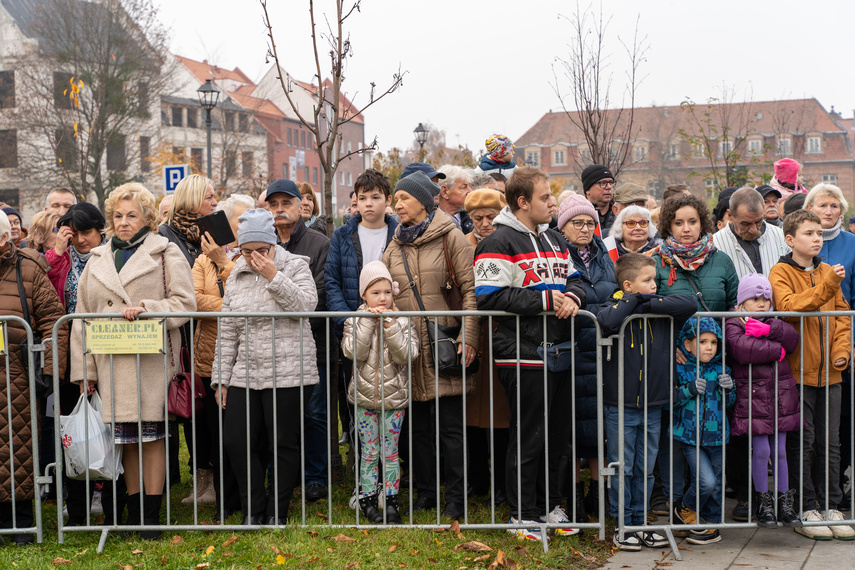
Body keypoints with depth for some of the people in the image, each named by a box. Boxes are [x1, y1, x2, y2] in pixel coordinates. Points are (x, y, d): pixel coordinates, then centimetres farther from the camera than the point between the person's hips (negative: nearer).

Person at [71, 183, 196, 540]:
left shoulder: (165, 253, 3)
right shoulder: (98, 259, 15)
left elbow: (185, 303, -3)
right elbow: (83, 317, 14)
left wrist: (145, 308, -18)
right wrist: (83, 368, 7)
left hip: (151, 360, -4)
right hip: (111, 361, 4)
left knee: (151, 435, -1)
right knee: (126, 438, 7)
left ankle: (152, 516, 8)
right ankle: (133, 513, 18)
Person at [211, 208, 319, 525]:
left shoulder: (295, 266, 1)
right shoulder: (236, 276, 12)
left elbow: (307, 305, -15)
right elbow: (227, 332, 14)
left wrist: (273, 277, -17)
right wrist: (220, 377, 12)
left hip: (289, 374, -5)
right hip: (245, 376, 5)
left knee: (284, 444, 2)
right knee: (235, 443, 2)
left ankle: (277, 513, 18)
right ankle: (254, 511, 18)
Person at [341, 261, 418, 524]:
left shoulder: (402, 321, 0)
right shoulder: (355, 321, 0)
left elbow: (406, 355, -12)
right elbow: (353, 352, -15)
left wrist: (390, 325, -21)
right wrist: (368, 321, -20)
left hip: (394, 396, 0)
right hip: (364, 396, 0)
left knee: (390, 451, 6)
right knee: (369, 452, 6)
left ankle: (391, 501, 15)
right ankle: (368, 500, 16)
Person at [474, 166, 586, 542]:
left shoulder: (554, 239, 17)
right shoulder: (499, 243, -9)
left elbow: (574, 279, 24)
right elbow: (490, 296, -19)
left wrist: (573, 296, -1)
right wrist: (546, 300, -18)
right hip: (522, 354, -8)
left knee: (558, 433, 15)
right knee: (528, 437, 0)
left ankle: (549, 504, 31)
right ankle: (522, 514, 14)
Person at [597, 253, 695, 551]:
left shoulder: (661, 311, 4)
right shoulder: (616, 306, -6)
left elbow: (689, 304, -13)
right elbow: (607, 321, -30)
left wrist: (647, 304, -14)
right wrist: (632, 300, -14)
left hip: (653, 406, 4)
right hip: (620, 406, -4)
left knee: (645, 470, 13)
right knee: (622, 468, 5)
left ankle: (640, 522, 25)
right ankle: (622, 525, 17)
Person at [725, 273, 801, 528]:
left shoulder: (774, 323, 15)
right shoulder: (733, 325, -3)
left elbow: (792, 338, -4)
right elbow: (742, 349, -22)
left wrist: (768, 330, -21)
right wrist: (776, 349, -11)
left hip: (781, 397, 5)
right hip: (752, 398, -4)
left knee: (780, 451, 8)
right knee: (761, 451, -3)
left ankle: (785, 502, 17)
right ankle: (763, 502, 12)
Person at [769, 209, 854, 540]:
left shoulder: (828, 273, 12)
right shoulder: (781, 273, -4)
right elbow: (789, 307, -21)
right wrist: (826, 287, -28)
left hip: (828, 373, 5)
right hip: (797, 372, -5)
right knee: (801, 442, 0)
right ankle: (806, 510, 8)